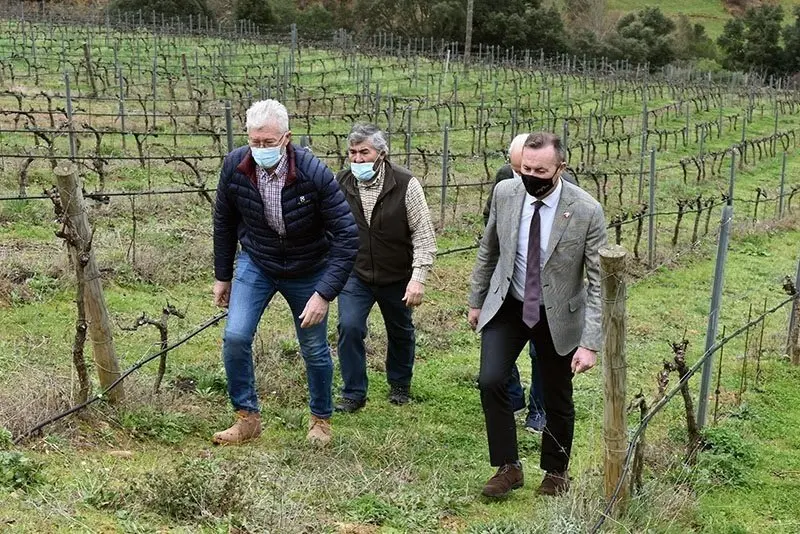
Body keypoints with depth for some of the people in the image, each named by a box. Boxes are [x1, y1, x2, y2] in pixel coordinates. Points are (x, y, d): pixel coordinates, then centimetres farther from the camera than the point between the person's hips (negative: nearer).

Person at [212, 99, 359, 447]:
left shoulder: (314, 174, -30)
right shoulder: (235, 167, -20)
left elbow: (347, 235, -26)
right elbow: (224, 222, -1)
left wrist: (325, 293, -30)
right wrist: (222, 275, 5)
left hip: (308, 271, -2)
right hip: (255, 264, 2)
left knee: (314, 349, 8)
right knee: (235, 338, -12)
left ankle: (321, 419, 32)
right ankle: (247, 418, 6)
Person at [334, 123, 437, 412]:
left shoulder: (405, 184, -17)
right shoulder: (341, 183, -9)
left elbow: (424, 235, -15)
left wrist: (418, 278, -21)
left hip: (397, 277, -1)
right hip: (355, 275, 1)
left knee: (401, 332, 17)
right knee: (349, 327, -15)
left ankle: (400, 384, 42)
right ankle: (354, 393, 2)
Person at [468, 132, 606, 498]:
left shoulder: (587, 211, -22)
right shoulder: (505, 193, -11)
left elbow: (598, 282, -19)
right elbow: (488, 251, 5)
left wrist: (590, 343, -23)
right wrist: (476, 300, 11)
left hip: (557, 315, -2)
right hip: (506, 306, 2)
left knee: (557, 400, 9)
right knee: (491, 382, -13)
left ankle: (555, 473, 33)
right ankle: (508, 467, 6)